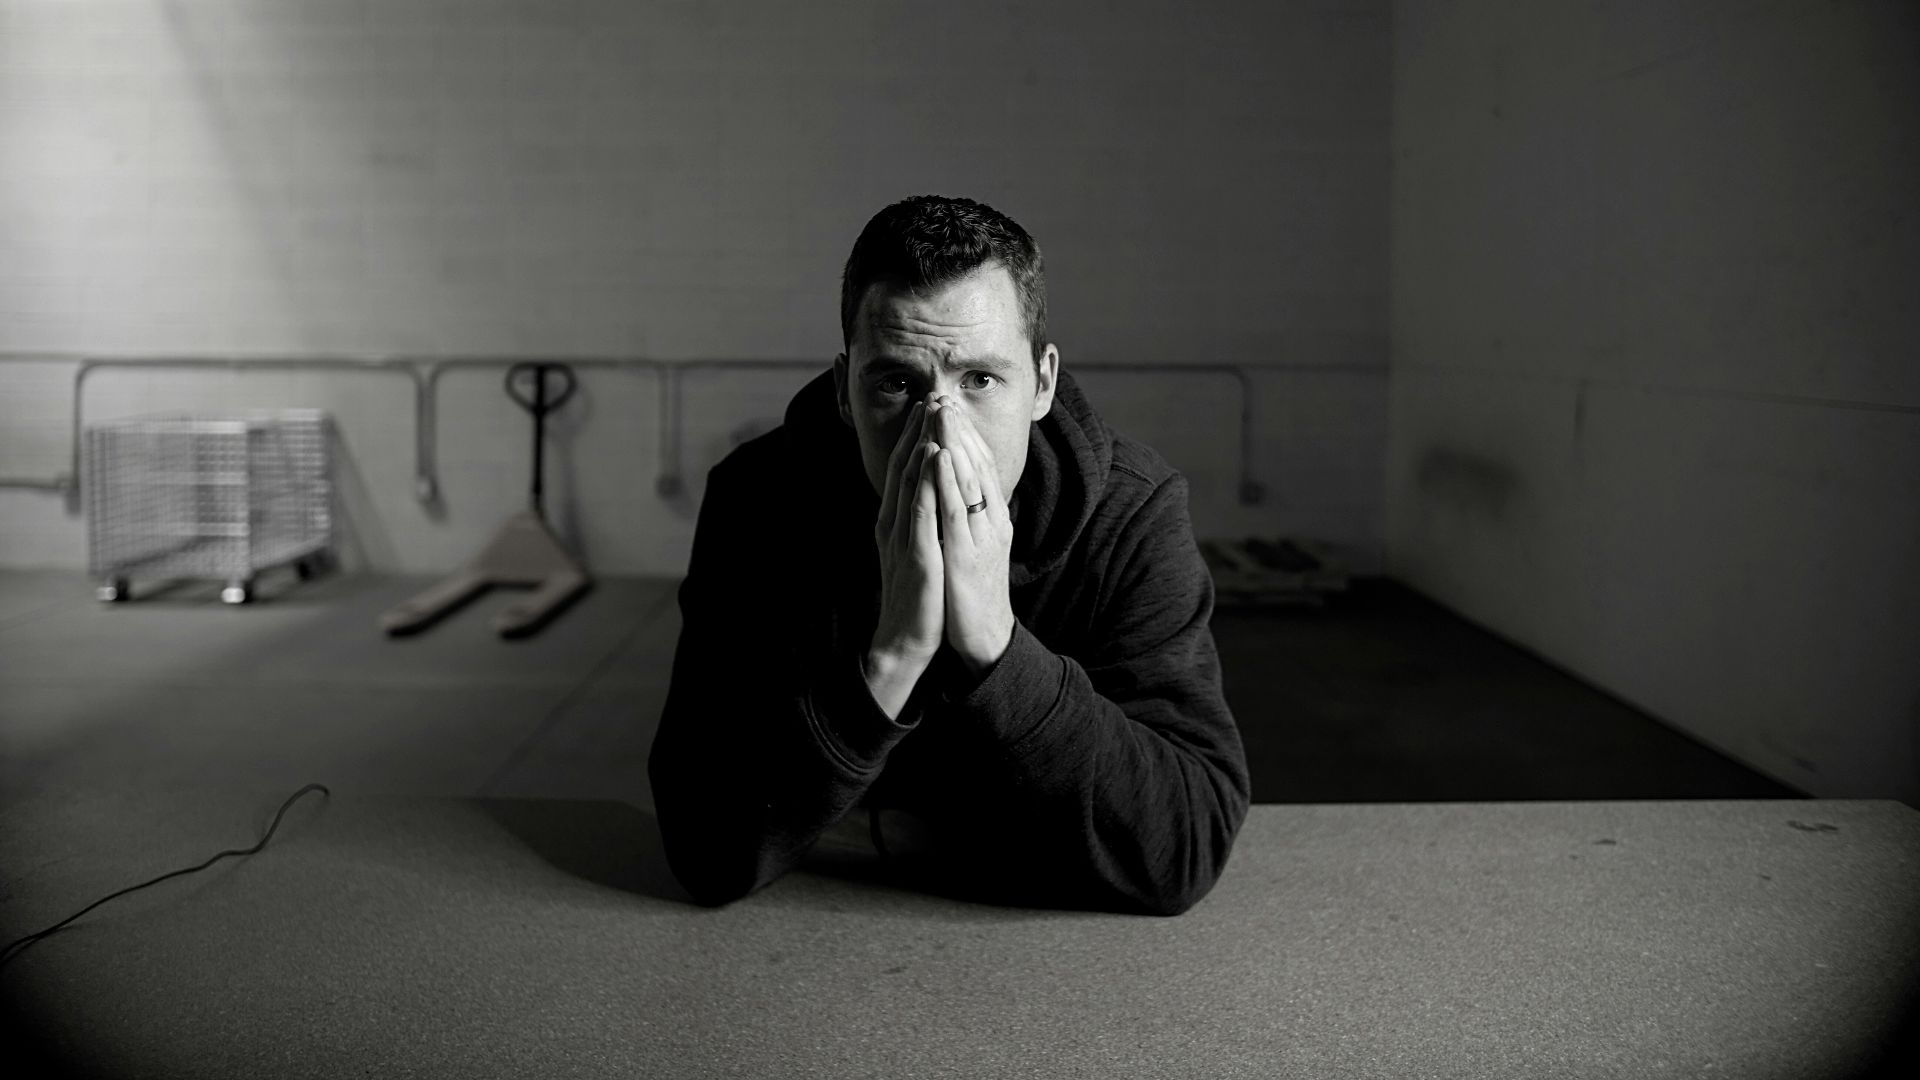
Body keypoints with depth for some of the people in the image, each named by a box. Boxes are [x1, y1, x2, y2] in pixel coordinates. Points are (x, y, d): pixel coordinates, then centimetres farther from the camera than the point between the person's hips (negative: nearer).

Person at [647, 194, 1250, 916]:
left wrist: (993, 640, -33)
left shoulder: (1132, 512, -18)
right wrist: (894, 651, -36)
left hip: (1056, 936, 1)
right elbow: (707, 858, -24)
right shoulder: (759, 500, -18)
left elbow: (1187, 854, -25)